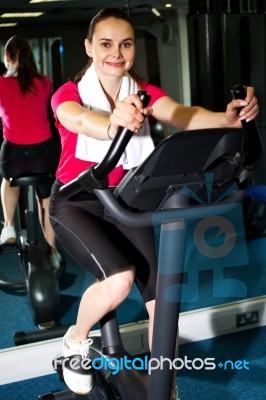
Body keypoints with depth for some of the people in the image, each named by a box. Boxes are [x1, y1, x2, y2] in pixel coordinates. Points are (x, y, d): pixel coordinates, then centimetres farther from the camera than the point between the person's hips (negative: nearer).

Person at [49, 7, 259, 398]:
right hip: (75, 202, -4)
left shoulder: (143, 92, -5)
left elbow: (181, 115, -26)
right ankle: (76, 340, 5)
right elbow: (80, 121, -40)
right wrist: (113, 123, -65)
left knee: (160, 295, -7)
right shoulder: (68, 94, -15)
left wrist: (228, 118, -49)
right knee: (120, 277, -27)